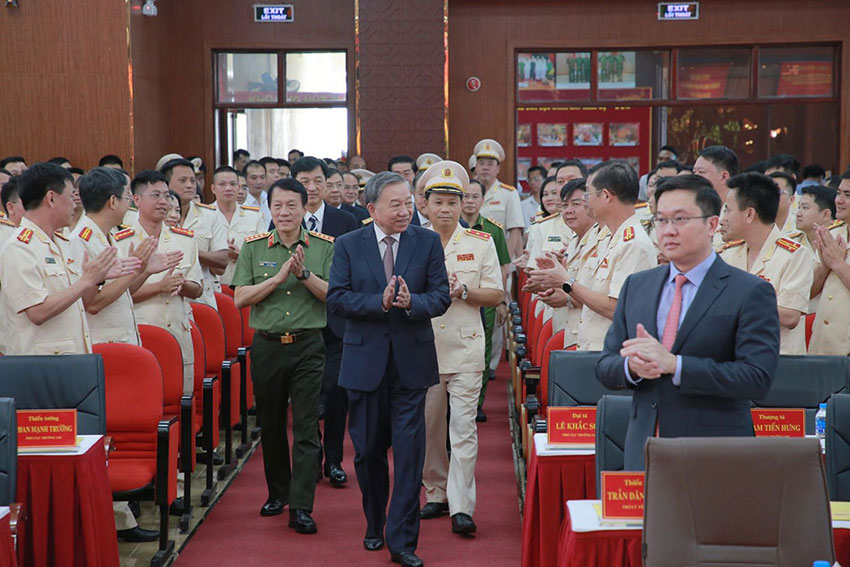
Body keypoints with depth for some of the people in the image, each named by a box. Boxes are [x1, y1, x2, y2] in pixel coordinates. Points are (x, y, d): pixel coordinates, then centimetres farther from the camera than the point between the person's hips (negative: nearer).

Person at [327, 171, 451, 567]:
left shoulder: (428, 242, 2)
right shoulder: (348, 245, 1)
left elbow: (441, 296, -2)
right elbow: (336, 298, -7)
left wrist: (412, 302, -22)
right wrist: (380, 302, -20)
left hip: (411, 360, -1)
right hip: (365, 360, 1)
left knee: (409, 453, -4)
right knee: (368, 452, 13)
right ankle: (374, 525, 33)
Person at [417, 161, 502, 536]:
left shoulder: (481, 243, 5)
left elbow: (496, 294, 3)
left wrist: (463, 291, -13)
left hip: (465, 347, -2)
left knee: (463, 427, -7)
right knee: (428, 427, 10)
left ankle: (462, 507, -5)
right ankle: (436, 494, 25)